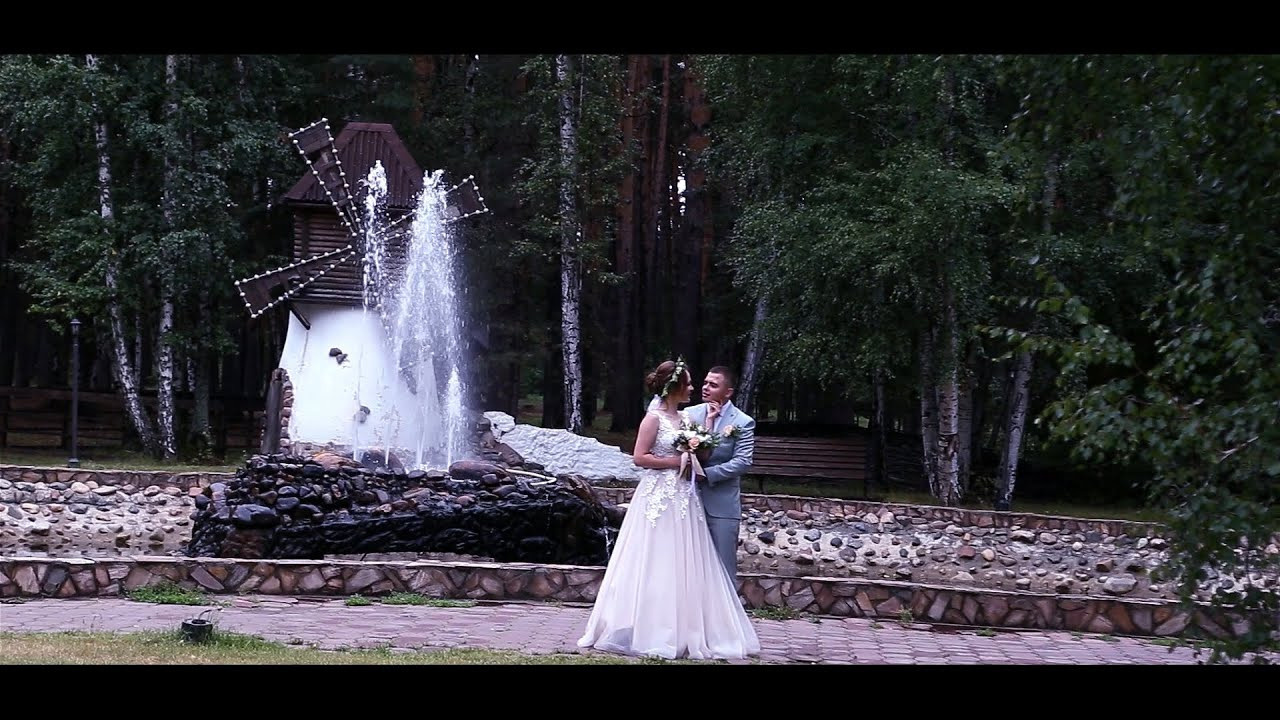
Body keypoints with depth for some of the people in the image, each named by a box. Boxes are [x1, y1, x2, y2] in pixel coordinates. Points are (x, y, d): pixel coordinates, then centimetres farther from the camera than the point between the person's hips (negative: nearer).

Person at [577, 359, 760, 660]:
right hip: (659, 498, -8)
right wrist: (674, 462, -14)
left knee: (683, 565, 8)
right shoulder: (654, 418, -10)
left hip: (684, 499, 8)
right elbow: (639, 457, -13)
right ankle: (650, 631, 5)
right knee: (655, 565, -2)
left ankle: (683, 631, 13)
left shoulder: (686, 418, 12)